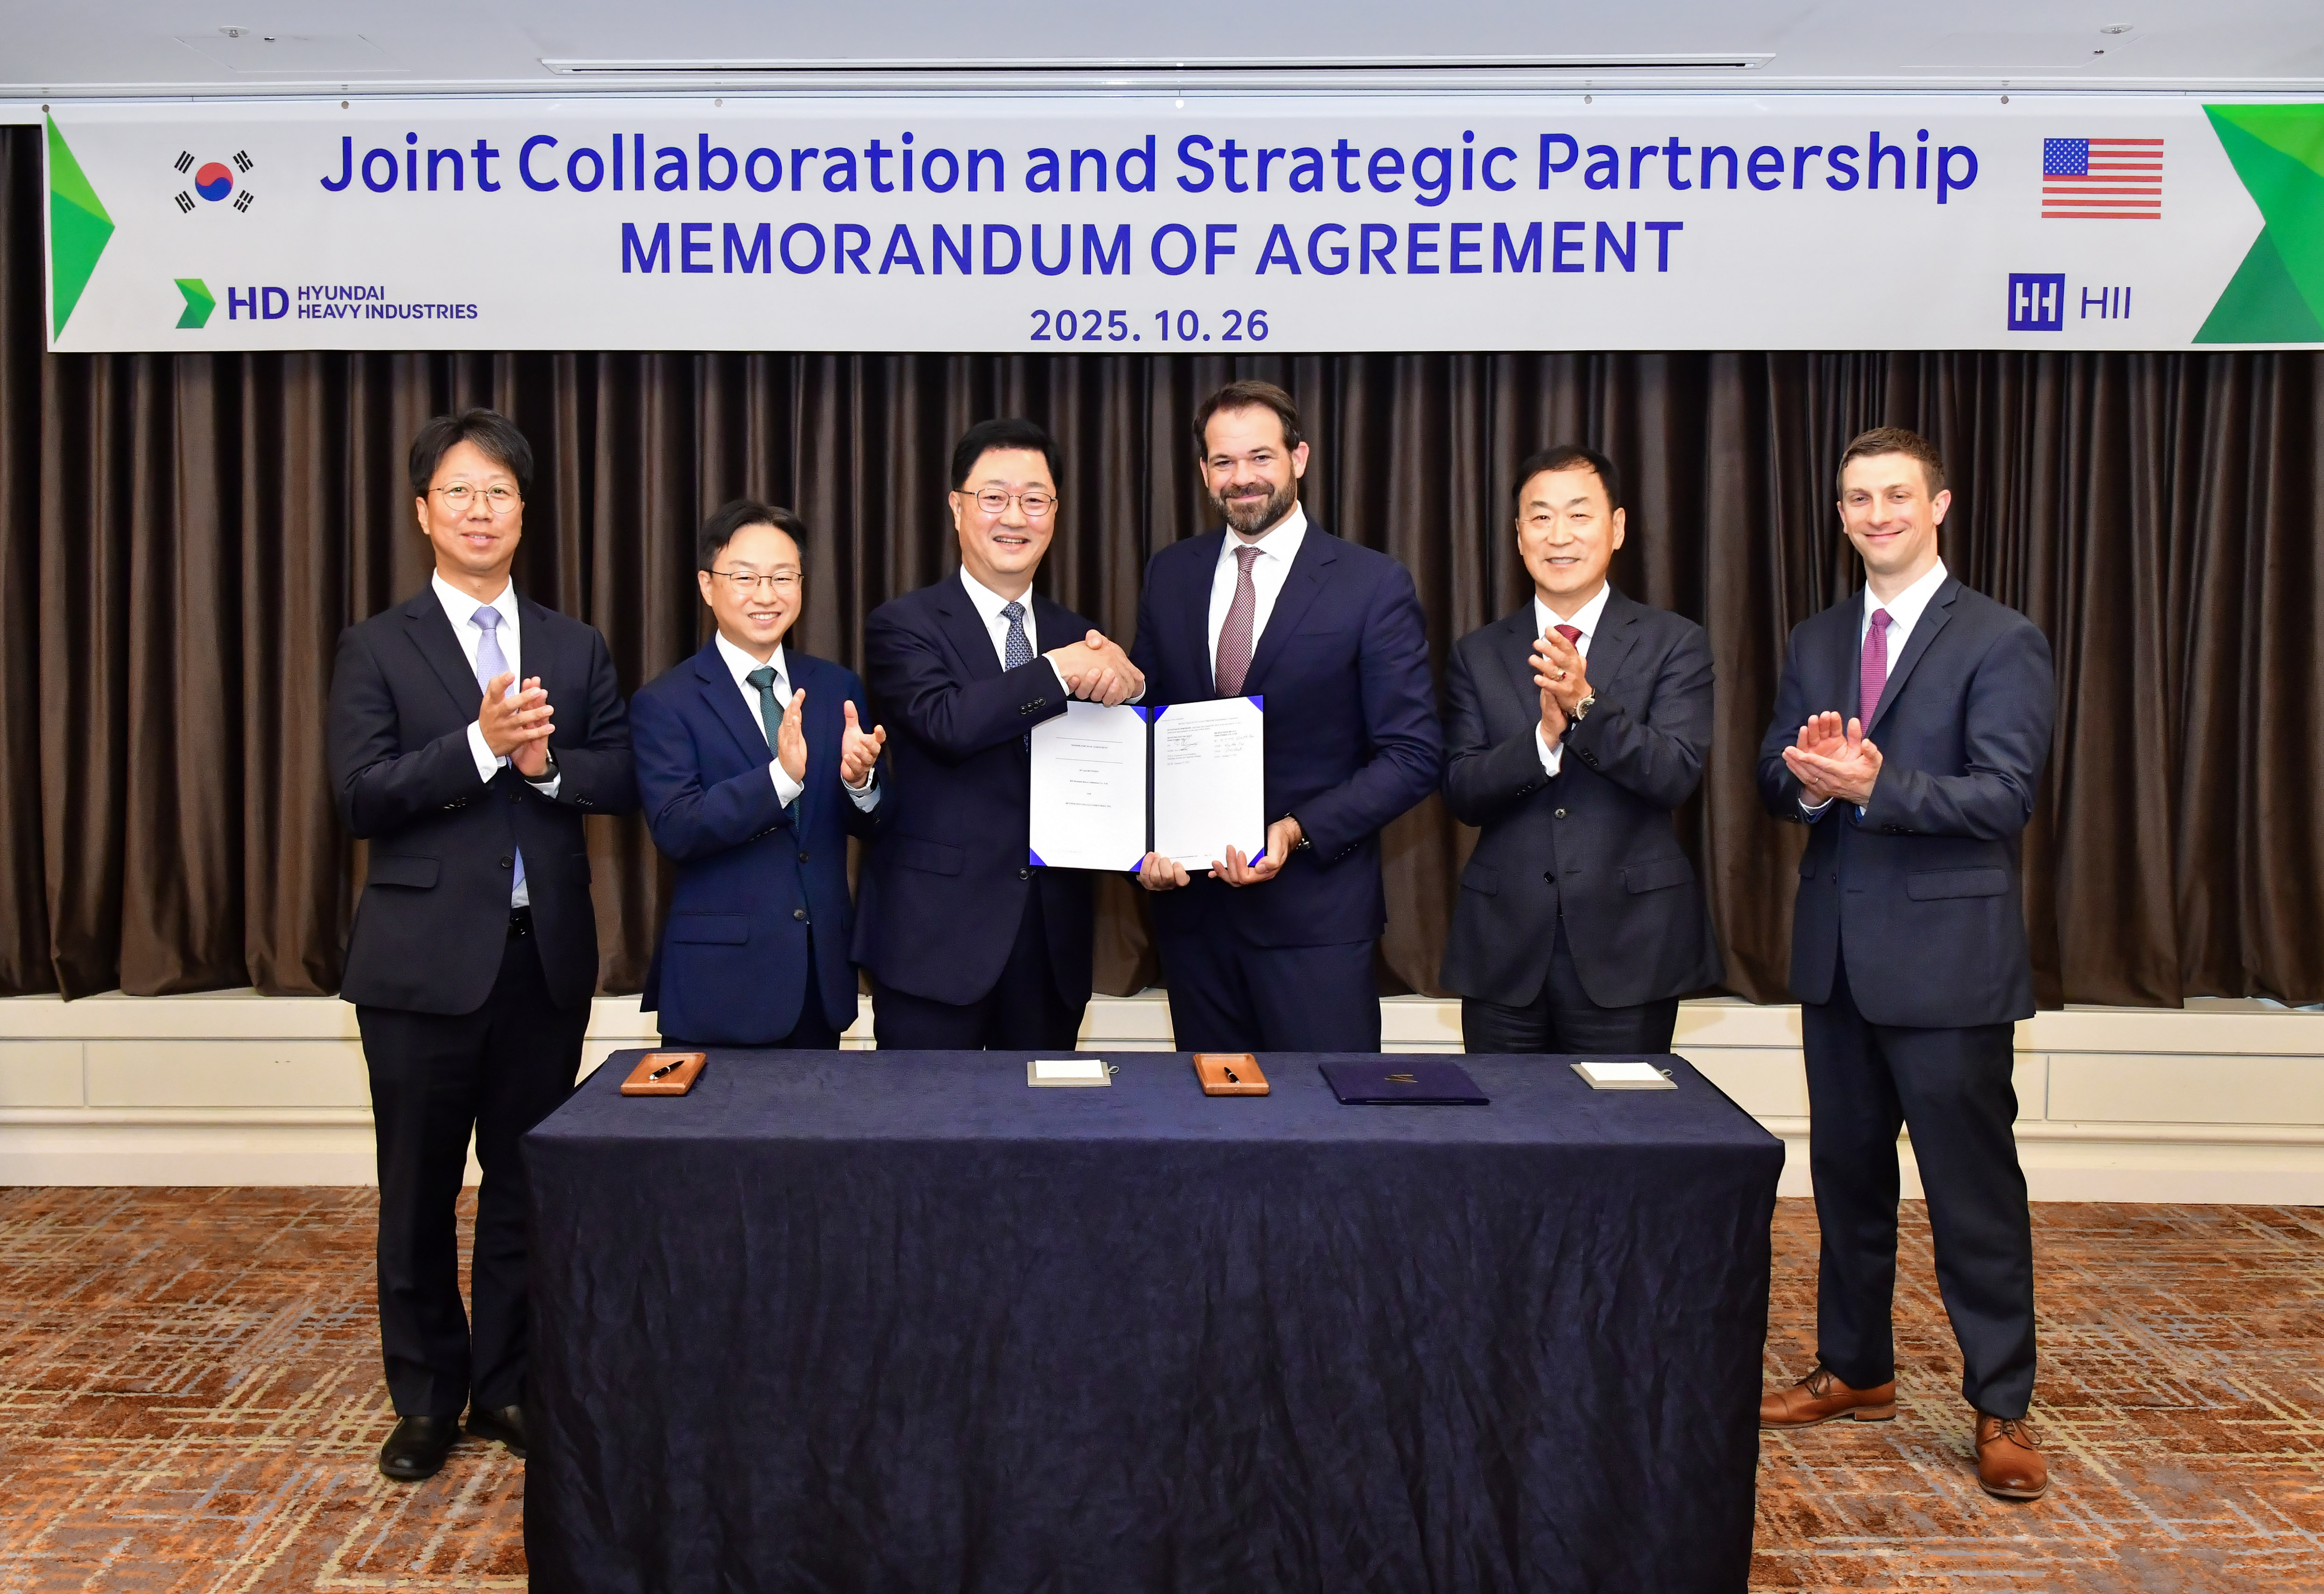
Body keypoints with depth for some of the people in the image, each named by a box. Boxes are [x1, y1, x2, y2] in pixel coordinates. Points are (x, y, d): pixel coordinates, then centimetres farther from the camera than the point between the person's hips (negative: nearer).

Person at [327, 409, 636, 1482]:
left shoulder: (576, 649, 9)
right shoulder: (378, 648, 0)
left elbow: (625, 781, 3)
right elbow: (360, 797, -10)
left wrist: (547, 762, -16)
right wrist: (482, 744, -21)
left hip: (546, 952, 2)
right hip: (425, 957, -2)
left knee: (526, 1183, 10)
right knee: (419, 1191, 8)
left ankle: (509, 1383, 25)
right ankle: (427, 1398, 23)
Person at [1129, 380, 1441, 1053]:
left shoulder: (1375, 585, -5)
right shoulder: (1169, 574, 8)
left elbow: (1413, 754, -8)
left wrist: (1296, 833, -18)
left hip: (1315, 910, -3)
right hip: (1189, 899, 4)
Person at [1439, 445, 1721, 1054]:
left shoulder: (1674, 643, 2)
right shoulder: (1479, 655, 8)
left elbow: (1677, 775, -10)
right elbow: (1462, 793, -1)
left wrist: (1587, 704, -24)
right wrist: (1544, 735, -18)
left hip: (1627, 950, -2)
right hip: (1504, 951, 2)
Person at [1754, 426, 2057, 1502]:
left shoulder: (2001, 643, -6)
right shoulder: (1815, 644, 12)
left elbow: (2004, 797, -15)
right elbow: (1773, 778, 8)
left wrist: (1872, 784, -26)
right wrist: (1806, 777, -14)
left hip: (1947, 953, -6)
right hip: (1838, 949, 6)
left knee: (1974, 1188, 1)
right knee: (1846, 1173, 15)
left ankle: (2001, 1408, 15)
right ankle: (1854, 1372, 30)